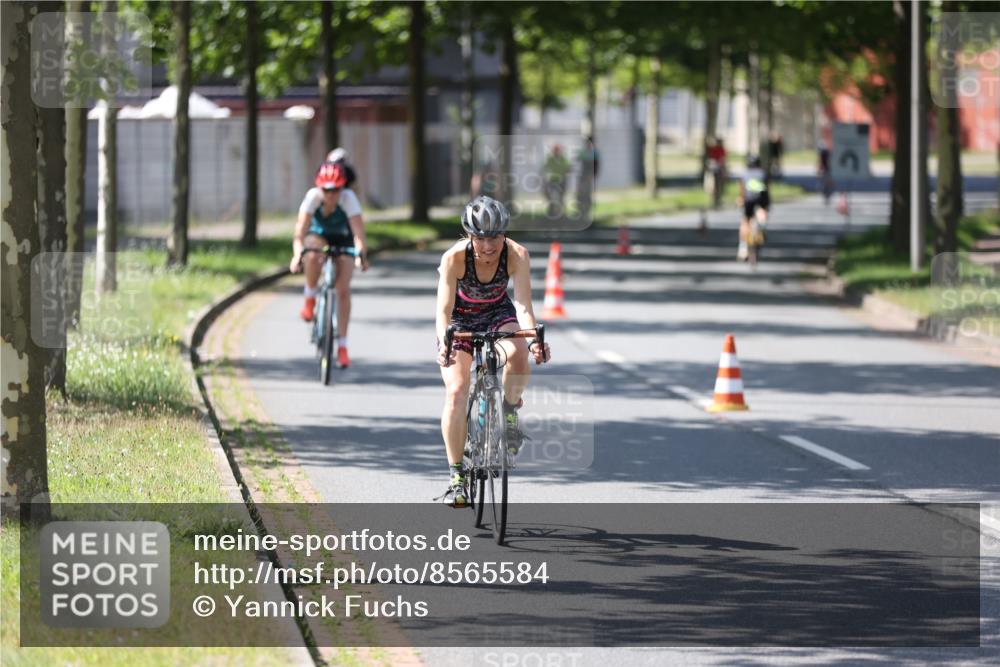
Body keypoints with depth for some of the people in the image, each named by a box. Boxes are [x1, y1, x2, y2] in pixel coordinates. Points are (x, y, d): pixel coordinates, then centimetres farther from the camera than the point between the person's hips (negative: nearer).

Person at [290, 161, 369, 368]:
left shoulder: (348, 199, -30)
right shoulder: (313, 197, -29)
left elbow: (358, 232, -38)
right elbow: (300, 231, -35)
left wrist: (361, 254, -56)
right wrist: (297, 256, -52)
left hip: (343, 241, 0)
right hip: (317, 236, 0)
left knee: (343, 289, -14)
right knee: (313, 256, -37)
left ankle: (342, 346, -7)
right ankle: (309, 300, -14)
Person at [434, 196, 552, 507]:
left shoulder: (517, 256, -27)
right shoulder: (455, 257, -30)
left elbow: (523, 305, -33)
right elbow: (444, 309, -35)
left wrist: (533, 339, -51)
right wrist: (443, 343, -54)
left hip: (498, 313, 1)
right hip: (460, 318, -1)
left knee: (518, 355, -33)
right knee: (456, 391, -17)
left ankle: (509, 412, -4)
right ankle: (456, 476, -9)